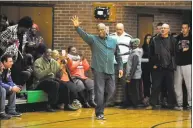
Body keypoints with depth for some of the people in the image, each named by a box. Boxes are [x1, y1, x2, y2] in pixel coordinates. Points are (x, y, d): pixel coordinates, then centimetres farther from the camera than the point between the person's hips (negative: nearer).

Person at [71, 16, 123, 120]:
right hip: (98, 70, -4)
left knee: (110, 90, 10)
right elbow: (83, 35, -14)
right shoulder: (93, 39, 3)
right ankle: (99, 113, 1)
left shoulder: (113, 41, 11)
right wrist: (77, 27, -33)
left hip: (110, 71, 4)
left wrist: (120, 68, 11)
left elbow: (118, 56, 16)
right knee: (99, 91, -5)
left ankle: (100, 106, 31)